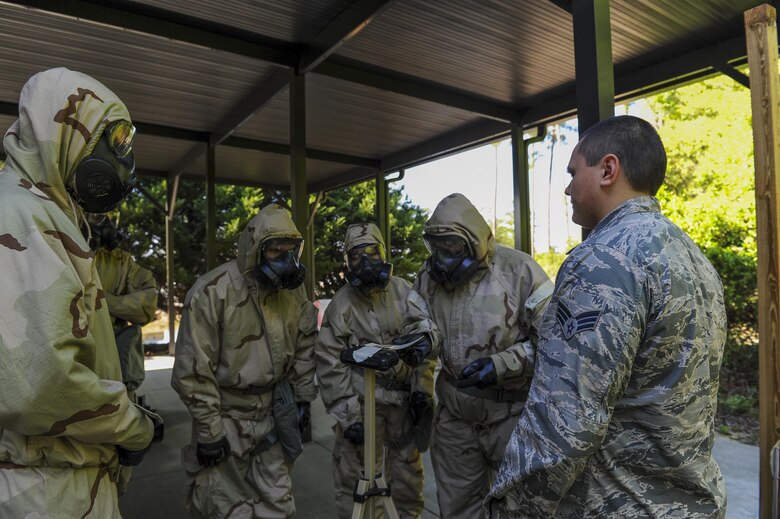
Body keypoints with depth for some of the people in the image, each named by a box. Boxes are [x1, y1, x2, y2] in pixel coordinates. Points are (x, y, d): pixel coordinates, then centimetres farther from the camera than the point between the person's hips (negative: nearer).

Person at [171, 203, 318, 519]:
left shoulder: (294, 290, -2)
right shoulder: (212, 292, -21)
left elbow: (304, 345, 10)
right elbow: (193, 371, -18)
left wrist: (303, 397, 11)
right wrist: (209, 432, -13)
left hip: (273, 412, 5)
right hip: (225, 414, -4)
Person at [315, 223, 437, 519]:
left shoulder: (404, 292, -1)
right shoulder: (341, 305, -8)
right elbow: (330, 366, -7)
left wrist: (422, 389, 0)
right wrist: (347, 416, -10)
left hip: (405, 397, 3)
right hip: (362, 402, -3)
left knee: (408, 468, 18)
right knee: (356, 476, 5)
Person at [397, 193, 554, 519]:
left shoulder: (519, 271, -17)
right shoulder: (430, 274, -2)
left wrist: (503, 364, -25)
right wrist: (421, 342, -16)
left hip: (512, 409, -4)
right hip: (454, 409, 5)